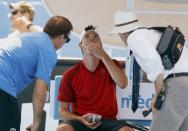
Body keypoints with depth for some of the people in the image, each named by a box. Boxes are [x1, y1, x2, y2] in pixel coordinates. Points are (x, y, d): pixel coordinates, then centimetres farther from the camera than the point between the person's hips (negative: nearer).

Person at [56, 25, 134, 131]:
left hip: (107, 122, 1)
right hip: (81, 122, -1)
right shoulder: (70, 75, 1)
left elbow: (123, 84, -17)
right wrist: (81, 120, -17)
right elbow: (63, 110, 5)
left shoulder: (111, 65, 7)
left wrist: (103, 56, -18)